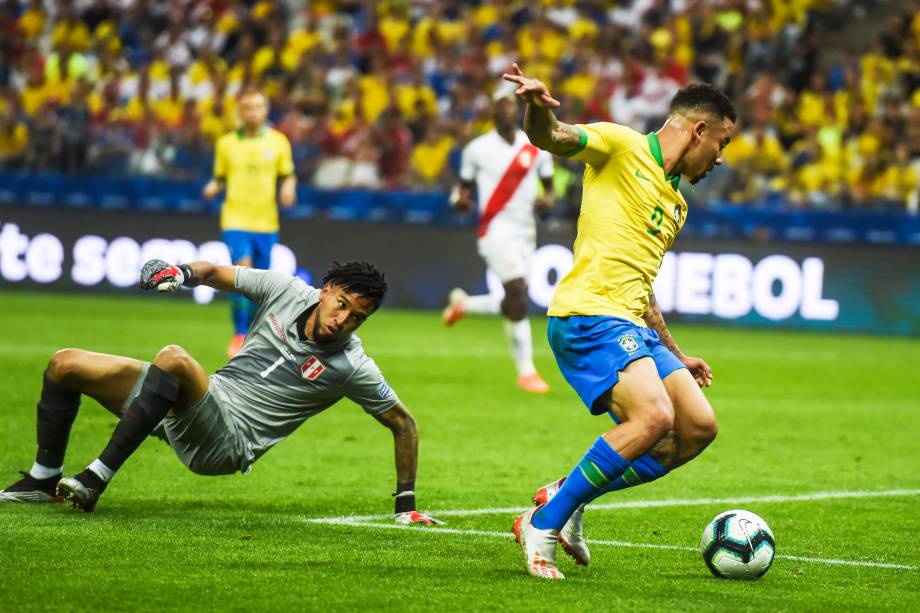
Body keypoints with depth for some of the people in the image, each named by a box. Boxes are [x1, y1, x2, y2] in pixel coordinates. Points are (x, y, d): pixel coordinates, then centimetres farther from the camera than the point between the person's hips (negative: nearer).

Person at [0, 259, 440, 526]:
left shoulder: (351, 366, -11)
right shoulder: (288, 291, -1)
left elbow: (403, 423, 0)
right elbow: (218, 274, 9)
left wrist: (406, 503, -1)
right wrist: (181, 272, -14)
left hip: (228, 441, -6)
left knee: (173, 357, -37)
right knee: (65, 364, 2)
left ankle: (98, 477, -34)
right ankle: (44, 479, 15)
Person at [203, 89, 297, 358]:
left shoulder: (278, 142, 3)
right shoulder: (226, 143, 3)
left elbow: (288, 175, 11)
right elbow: (220, 177, 11)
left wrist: (289, 188, -11)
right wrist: (213, 187, -11)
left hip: (266, 221, 2)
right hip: (235, 218, -1)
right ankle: (239, 334, -9)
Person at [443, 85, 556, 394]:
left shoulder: (536, 148, 5)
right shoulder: (478, 149, -2)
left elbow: (549, 185, 16)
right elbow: (464, 186, 9)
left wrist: (547, 199, -7)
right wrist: (460, 199, -15)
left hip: (525, 230, 5)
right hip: (496, 228, -5)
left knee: (513, 304, 7)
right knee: (518, 295, -15)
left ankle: (463, 303, 36)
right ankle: (526, 369, -7)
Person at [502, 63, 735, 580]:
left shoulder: (675, 203, 26)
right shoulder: (621, 146, 1)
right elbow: (552, 138, -17)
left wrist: (675, 356, 35)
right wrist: (539, 109, -40)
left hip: (633, 325, 9)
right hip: (589, 313, -9)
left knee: (699, 427, 1)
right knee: (654, 417, -26)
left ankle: (569, 498, 11)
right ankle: (543, 525, -14)